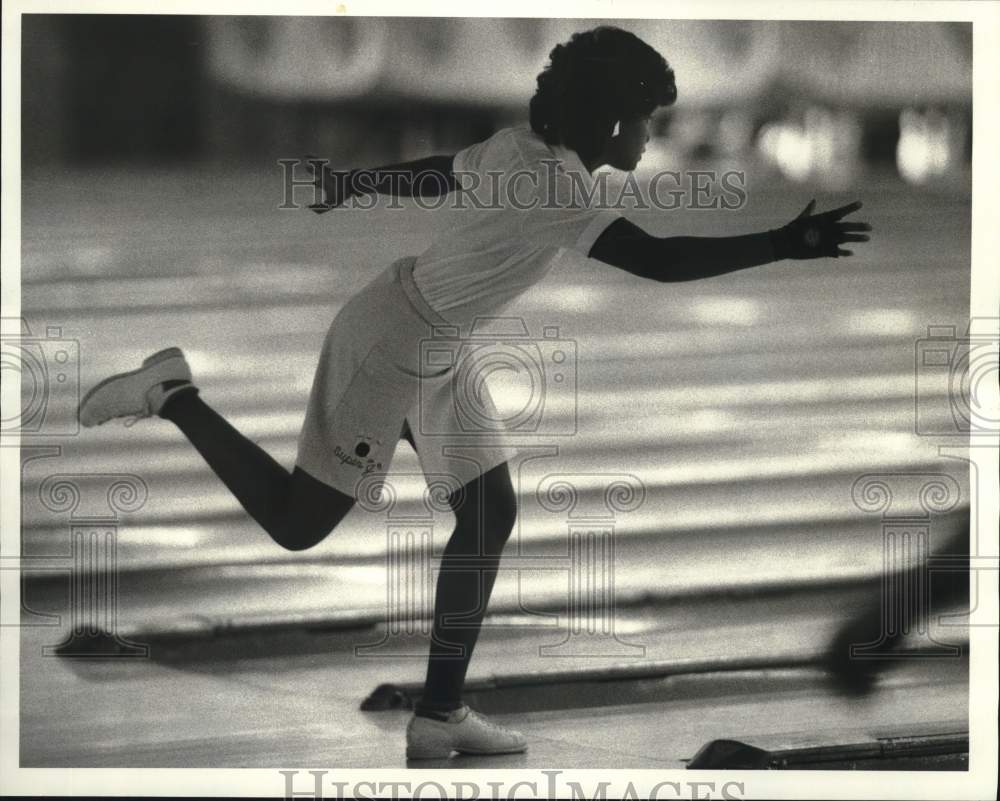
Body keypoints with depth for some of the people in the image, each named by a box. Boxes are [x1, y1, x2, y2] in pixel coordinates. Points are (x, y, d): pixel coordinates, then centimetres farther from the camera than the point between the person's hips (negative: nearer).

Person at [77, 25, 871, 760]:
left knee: (491, 514, 9)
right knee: (297, 524, 3)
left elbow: (432, 173, 15)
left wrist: (355, 181, 33)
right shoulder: (558, 189, -31)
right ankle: (173, 395, 14)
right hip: (391, 349, -10)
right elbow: (658, 260, -42)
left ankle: (440, 712, 15)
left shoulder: (519, 147, -3)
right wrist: (782, 245, -45)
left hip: (434, 348, 10)